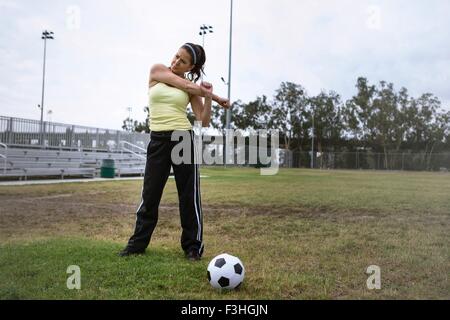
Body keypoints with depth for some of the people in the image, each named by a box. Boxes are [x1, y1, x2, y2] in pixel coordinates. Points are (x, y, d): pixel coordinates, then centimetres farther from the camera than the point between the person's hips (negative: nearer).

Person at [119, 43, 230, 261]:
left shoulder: (193, 89, 7)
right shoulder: (157, 70, 6)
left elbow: (204, 122, 3)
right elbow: (186, 85, -4)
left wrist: (209, 98, -11)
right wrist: (216, 97, 4)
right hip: (158, 140, 0)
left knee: (189, 196, 3)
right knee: (150, 194, 6)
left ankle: (193, 246, 15)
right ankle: (137, 243, 21)